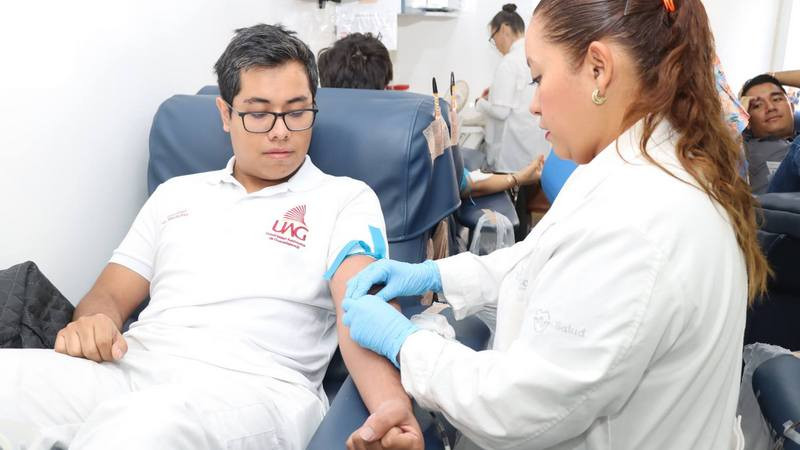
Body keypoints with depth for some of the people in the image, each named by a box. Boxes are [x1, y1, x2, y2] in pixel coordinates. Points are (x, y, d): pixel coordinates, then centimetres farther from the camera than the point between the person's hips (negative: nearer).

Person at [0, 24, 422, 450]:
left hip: (252, 385, -3)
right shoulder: (176, 193, 22)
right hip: (134, 366, 4)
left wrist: (392, 407, -29)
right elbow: (110, 295, 21)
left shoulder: (347, 199, 8)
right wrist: (90, 324, -5)